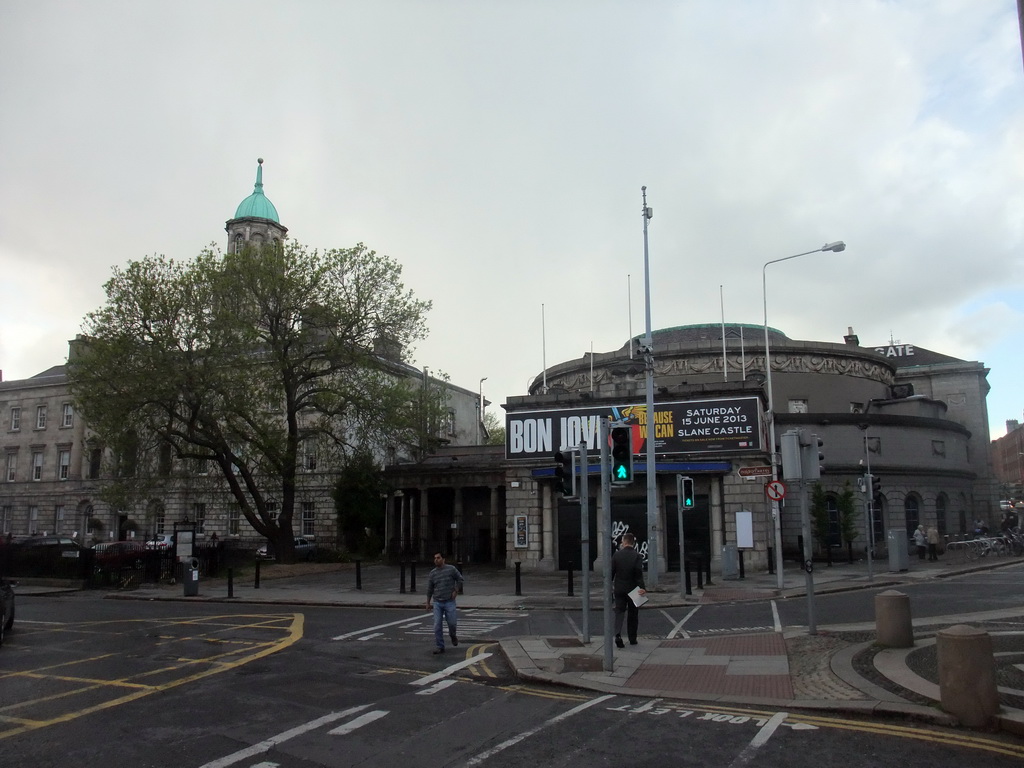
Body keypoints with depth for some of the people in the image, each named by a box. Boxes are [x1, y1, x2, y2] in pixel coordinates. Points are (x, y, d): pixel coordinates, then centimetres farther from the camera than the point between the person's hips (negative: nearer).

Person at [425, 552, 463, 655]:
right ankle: (439, 647, 4)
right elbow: (429, 589, 10)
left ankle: (453, 635, 32)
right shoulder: (432, 573, 3)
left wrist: (456, 590, -4)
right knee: (437, 625, -4)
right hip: (437, 603, 2)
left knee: (452, 623, -2)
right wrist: (428, 602, 11)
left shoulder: (451, 569, -4)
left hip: (449, 602, -2)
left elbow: (460, 579, 6)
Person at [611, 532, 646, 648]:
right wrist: (642, 587, -22)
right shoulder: (637, 556, -8)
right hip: (633, 589, -1)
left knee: (619, 612, 3)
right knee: (633, 614, 12)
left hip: (619, 589, 1)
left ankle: (618, 635, -18)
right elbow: (639, 573, -19)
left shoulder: (616, 555, -3)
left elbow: (611, 572, 0)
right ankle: (632, 638, 18)